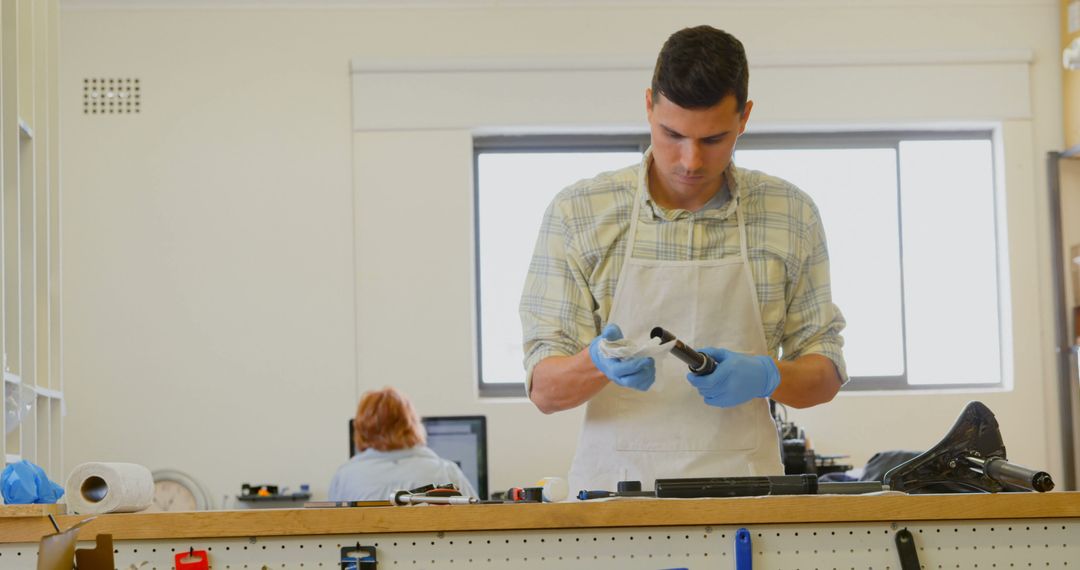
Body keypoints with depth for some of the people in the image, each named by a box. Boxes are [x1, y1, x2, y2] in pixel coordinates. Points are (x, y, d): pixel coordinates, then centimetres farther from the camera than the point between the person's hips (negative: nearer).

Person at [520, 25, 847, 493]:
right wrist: (599, 364, -20)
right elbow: (544, 389, 1)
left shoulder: (791, 215, 6)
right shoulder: (576, 213, 2)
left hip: (744, 489, 1)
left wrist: (766, 377, -9)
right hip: (616, 488, -1)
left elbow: (826, 375, 12)